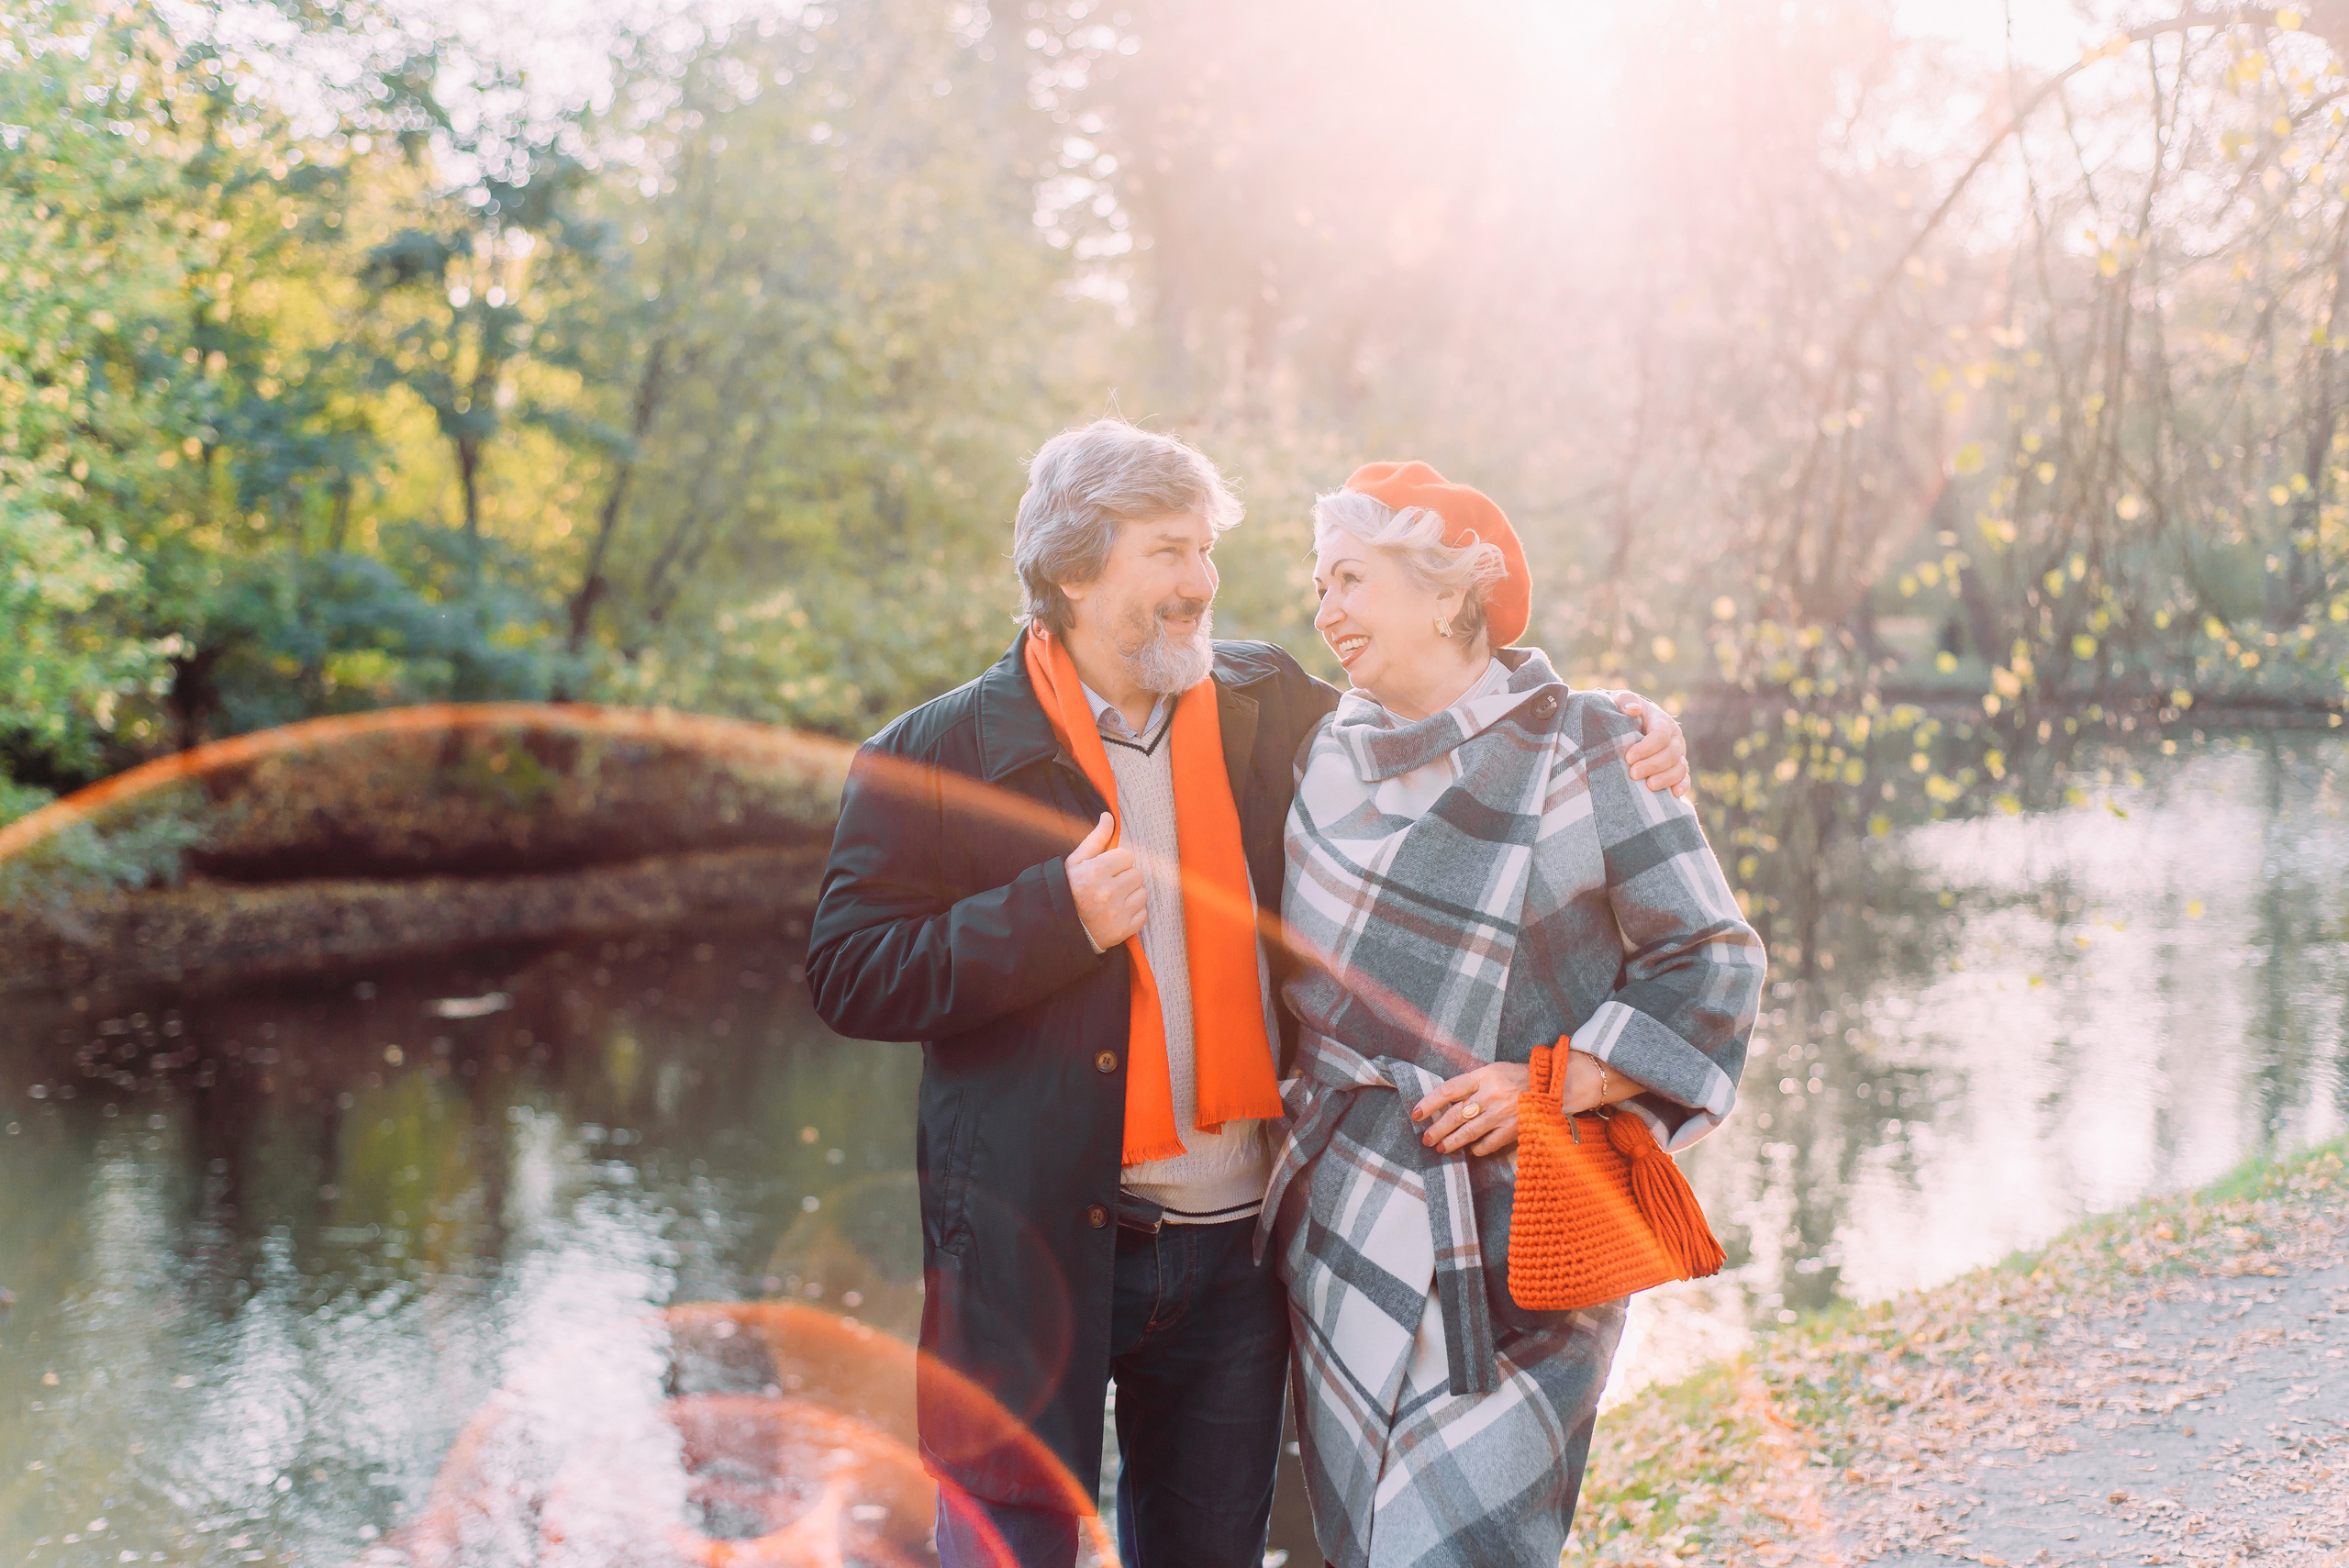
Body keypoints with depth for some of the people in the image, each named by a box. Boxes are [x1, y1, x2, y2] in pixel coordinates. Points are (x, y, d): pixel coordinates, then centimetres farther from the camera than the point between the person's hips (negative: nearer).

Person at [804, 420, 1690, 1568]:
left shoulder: (1270, 710, 6)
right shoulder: (937, 758, -5)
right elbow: (847, 977, -9)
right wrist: (1058, 915, -19)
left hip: (1234, 1250, 4)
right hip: (1036, 1247, -4)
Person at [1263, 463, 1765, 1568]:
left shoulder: (1574, 749, -5)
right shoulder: (1329, 755, 10)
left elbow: (1711, 960, -5)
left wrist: (1551, 1083, -13)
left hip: (1510, 1228, -5)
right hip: (1347, 1220, 5)